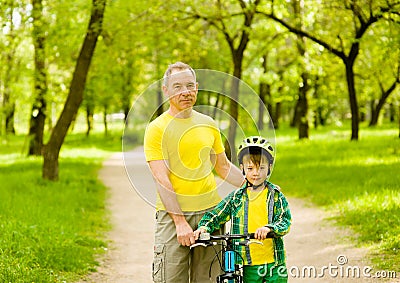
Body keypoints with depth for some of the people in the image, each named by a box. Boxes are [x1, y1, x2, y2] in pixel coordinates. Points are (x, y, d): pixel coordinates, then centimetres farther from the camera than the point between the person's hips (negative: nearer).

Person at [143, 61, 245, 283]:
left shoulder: (208, 124, 10)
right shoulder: (157, 128, -5)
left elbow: (223, 167, 20)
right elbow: (161, 180, -10)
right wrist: (180, 221, -17)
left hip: (210, 211, 4)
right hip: (172, 214, -4)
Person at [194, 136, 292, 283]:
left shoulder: (276, 195, 2)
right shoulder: (236, 197, 4)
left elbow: (285, 221, -8)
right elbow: (215, 215, 2)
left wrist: (269, 228, -29)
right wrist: (204, 227, -19)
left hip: (274, 261, 0)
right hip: (248, 264, 0)